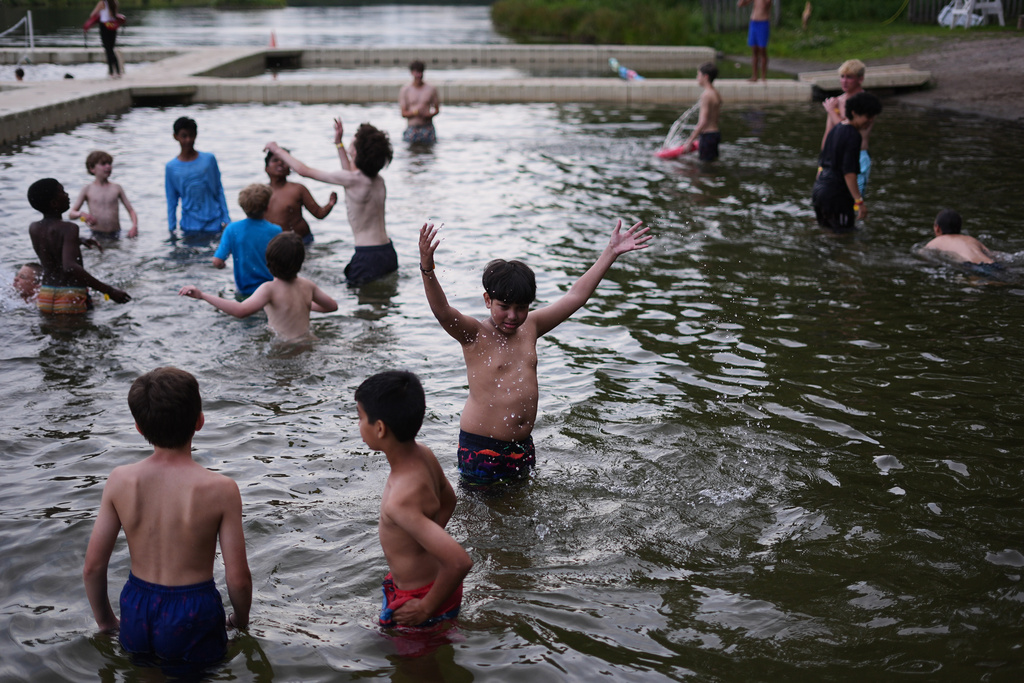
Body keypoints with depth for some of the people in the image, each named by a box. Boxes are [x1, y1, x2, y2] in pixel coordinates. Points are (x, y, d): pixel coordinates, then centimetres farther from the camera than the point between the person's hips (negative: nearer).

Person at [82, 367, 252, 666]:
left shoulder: (120, 481, -8)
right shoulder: (220, 489, -17)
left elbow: (92, 566, -1)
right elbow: (238, 579, -12)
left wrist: (105, 621, 16)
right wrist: (241, 622, 10)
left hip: (137, 610, 4)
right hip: (193, 615, -4)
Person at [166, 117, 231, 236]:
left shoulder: (209, 159, 3)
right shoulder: (171, 167, 2)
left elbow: (219, 191, 7)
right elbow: (171, 200, 7)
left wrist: (226, 220, 4)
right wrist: (171, 229, 6)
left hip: (213, 223, 1)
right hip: (190, 226, -1)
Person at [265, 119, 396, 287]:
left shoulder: (353, 180, -14)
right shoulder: (378, 180, 8)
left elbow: (304, 171, -3)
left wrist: (277, 150, 11)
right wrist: (338, 143, 38)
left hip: (368, 256, -8)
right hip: (388, 252, 8)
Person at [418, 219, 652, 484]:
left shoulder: (529, 327, 7)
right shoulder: (475, 334, -10)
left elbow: (575, 296, 11)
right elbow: (442, 311, -28)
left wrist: (611, 252, 12)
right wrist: (427, 268, -46)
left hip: (522, 448, 6)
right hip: (480, 448, -6)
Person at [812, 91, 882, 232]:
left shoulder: (835, 131, 13)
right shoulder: (853, 136, -15)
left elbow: (821, 162, 20)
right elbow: (848, 171, -22)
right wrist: (859, 202, -22)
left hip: (819, 189, 9)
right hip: (837, 194, -9)